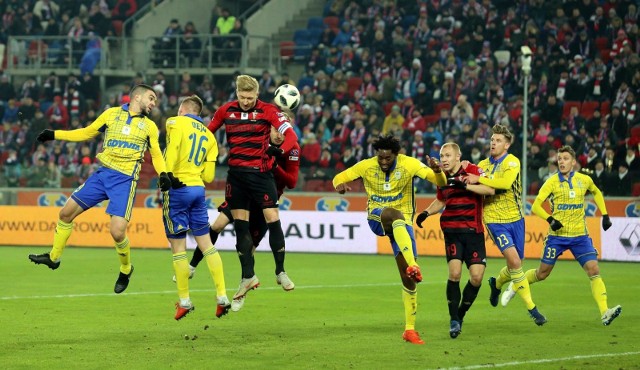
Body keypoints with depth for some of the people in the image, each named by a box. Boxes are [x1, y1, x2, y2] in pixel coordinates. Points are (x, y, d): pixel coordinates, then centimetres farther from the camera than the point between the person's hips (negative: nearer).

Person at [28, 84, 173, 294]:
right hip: (102, 174, 3)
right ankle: (54, 257, 23)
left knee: (117, 231, -18)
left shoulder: (149, 126, 9)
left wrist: (163, 174, -5)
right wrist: (54, 135, 12)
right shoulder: (112, 114, 10)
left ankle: (126, 269, 11)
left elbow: (156, 155, 15)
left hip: (125, 180, -3)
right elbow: (87, 133, 17)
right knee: (66, 212, 2)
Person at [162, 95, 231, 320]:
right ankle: (222, 297, 4)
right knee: (206, 244, 10)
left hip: (178, 188, -5)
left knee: (178, 247, 1)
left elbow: (171, 157, -17)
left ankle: (184, 301, 3)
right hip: (198, 189, 5)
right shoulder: (209, 135, 15)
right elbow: (208, 175, 12)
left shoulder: (176, 123, -1)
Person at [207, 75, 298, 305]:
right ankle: (248, 276, 12)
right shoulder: (226, 111, 5)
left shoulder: (267, 111, -6)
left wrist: (280, 149, -31)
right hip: (236, 173, 3)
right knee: (240, 225, 4)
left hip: (260, 172, -3)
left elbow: (290, 134, -12)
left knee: (272, 218, -9)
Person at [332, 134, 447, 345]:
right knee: (394, 214, -41)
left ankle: (410, 329, 3)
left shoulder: (408, 164, -9)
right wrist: (340, 184, -23)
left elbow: (441, 183, -14)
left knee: (407, 277, -6)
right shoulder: (367, 166, -6)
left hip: (402, 223, 1)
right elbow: (340, 177, 3)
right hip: (376, 218, -1)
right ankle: (412, 265, -54)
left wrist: (437, 171, -38)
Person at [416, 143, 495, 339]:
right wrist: (426, 212, 10)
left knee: (477, 276, -9)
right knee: (454, 272, -15)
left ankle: (461, 314, 15)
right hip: (452, 230, 2)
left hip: (474, 231, -2)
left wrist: (465, 185, -28)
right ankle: (454, 321, -4)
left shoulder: (472, 170, -5)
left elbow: (491, 189, -20)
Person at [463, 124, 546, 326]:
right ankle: (531, 308, -10)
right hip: (495, 220, 0)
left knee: (515, 265, 10)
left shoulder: (512, 162, -8)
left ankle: (497, 283, 45)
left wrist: (479, 179, -26)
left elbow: (505, 182, -28)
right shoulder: (483, 164, 5)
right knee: (514, 261, -17)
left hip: (515, 218, 0)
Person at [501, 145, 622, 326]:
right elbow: (536, 206, -9)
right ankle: (514, 286, 36)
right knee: (542, 273, 7)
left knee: (594, 270, -15)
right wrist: (550, 219, -26)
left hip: (580, 236, 2)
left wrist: (605, 215, 15)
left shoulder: (585, 180, 3)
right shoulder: (552, 182, -6)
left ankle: (605, 313, -21)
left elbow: (596, 193, 25)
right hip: (557, 236, -2)